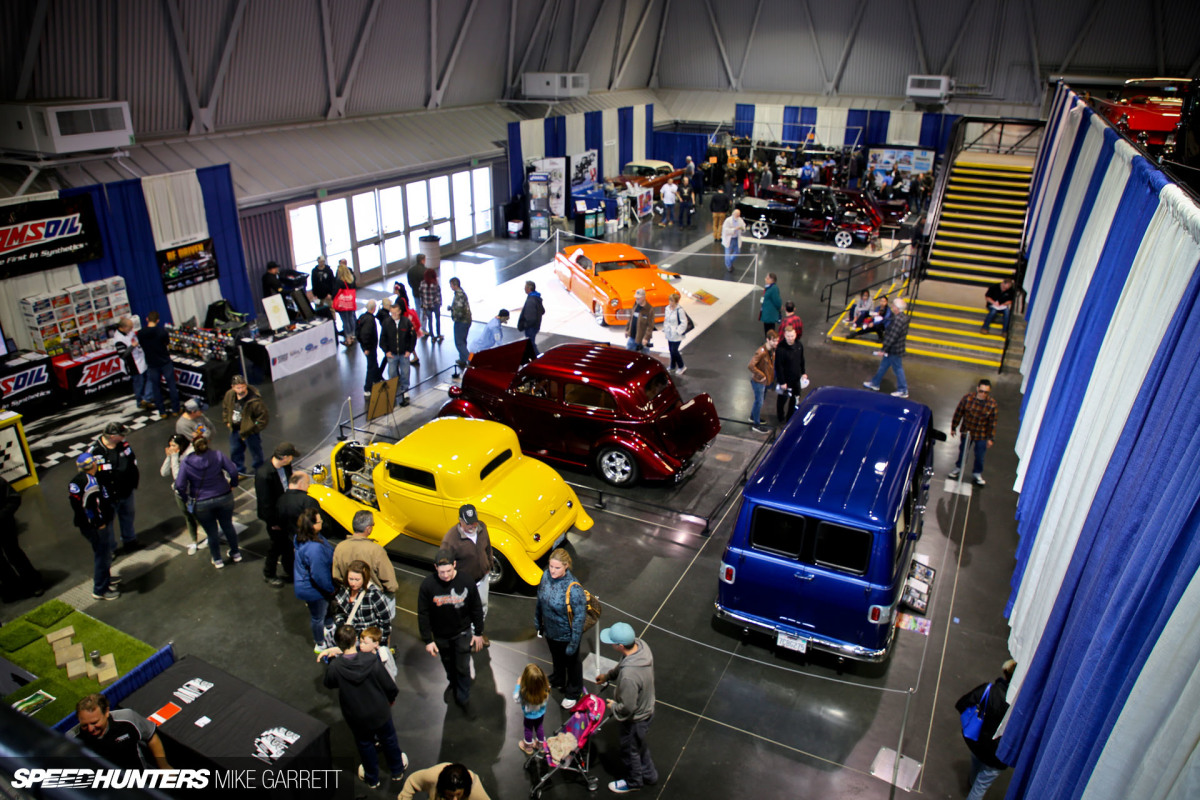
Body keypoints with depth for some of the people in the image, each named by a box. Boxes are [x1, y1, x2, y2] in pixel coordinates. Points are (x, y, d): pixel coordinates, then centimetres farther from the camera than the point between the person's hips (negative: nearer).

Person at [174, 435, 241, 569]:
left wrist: (186, 498, 2)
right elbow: (233, 471, -15)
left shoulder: (186, 464, -13)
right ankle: (236, 554, 38)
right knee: (228, 526, 22)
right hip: (224, 498, 1)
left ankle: (217, 560, 33)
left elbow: (180, 485, -15)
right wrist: (232, 485, 3)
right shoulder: (218, 455, -13)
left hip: (202, 504, -1)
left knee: (212, 532, 16)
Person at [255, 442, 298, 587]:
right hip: (274, 516, -6)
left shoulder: (286, 466, -10)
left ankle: (289, 572, 40)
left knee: (288, 544, 19)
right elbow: (265, 502, -23)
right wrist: (273, 522, -15)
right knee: (278, 545, 10)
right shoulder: (263, 474, -31)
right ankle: (268, 574, 34)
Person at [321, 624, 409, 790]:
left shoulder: (335, 666, -28)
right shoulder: (372, 660, -28)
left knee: (365, 745, 27)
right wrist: (391, 699, 5)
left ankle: (372, 779, 48)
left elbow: (329, 684, -4)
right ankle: (397, 771, 48)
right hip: (380, 711, 0)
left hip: (356, 717, 0)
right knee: (389, 740, 25)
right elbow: (389, 686, -17)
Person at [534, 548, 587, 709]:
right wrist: (538, 623, 12)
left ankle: (573, 693, 47)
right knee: (556, 658, 32)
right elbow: (540, 600, 1)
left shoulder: (573, 589, -35)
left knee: (571, 662, 22)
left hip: (566, 635, -5)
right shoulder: (546, 576, -17)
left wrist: (573, 643, -20)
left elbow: (580, 617, -26)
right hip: (550, 631, 5)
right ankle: (557, 681, 61)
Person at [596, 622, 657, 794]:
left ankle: (633, 781, 51)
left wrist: (613, 706, -11)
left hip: (635, 719, -7)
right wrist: (608, 675, 12)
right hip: (647, 708, 7)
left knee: (629, 750, 23)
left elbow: (627, 708, -31)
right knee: (640, 745, 33)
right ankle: (648, 775, 56)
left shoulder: (628, 676, -45)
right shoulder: (641, 645, -21)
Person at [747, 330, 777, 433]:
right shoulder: (761, 352, -31)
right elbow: (751, 366, -33)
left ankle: (753, 417, 45)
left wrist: (772, 376, 6)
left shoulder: (773, 349, -4)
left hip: (767, 380, 8)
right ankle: (756, 424, 21)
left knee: (759, 400, 24)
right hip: (759, 381, -8)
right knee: (759, 402, 6)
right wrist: (761, 375, -25)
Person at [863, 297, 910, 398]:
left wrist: (883, 349, -22)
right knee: (883, 365, 21)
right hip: (894, 349, 10)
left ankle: (903, 391, 16)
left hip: (894, 350, -10)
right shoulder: (904, 317, 4)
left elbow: (891, 337, -28)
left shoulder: (898, 320, -28)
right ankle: (875, 383, 35)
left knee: (898, 369, 3)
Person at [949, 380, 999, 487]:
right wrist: (954, 427, 1)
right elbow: (958, 413, -5)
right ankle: (958, 467, 43)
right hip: (966, 430, 1)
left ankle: (977, 473, 34)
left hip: (981, 435, -1)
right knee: (962, 451, 19)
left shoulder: (992, 404, -17)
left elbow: (992, 422, -7)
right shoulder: (968, 397, -17)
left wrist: (991, 438, -3)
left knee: (980, 456, 12)